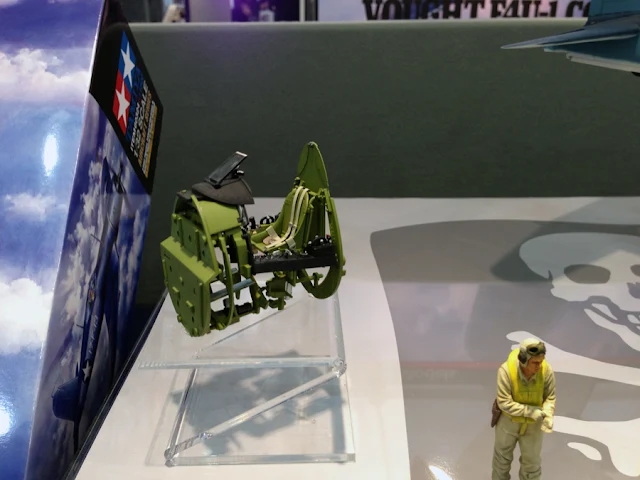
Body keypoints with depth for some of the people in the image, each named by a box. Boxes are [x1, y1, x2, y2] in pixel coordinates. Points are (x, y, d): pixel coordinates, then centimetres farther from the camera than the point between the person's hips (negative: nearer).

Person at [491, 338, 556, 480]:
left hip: (533, 422, 1)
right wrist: (530, 411, -34)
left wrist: (548, 417, -29)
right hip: (509, 418, -1)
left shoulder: (546, 370, -27)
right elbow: (504, 403, -29)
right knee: (503, 453, 24)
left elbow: (550, 397, -13)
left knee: (531, 459, 19)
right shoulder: (506, 370, -34)